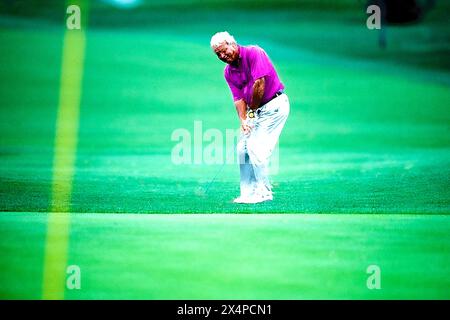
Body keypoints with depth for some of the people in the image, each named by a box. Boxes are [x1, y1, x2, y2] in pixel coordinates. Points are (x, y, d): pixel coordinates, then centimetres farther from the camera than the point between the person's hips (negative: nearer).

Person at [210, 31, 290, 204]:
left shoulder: (253, 52, -15)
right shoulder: (228, 72, 7)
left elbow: (260, 83, -21)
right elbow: (238, 98, 2)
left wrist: (252, 111, -12)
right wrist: (243, 120, -14)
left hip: (274, 105, -8)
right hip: (256, 109, 8)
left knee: (256, 147, -14)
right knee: (243, 148, 2)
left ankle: (264, 192, -6)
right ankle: (248, 193, 7)